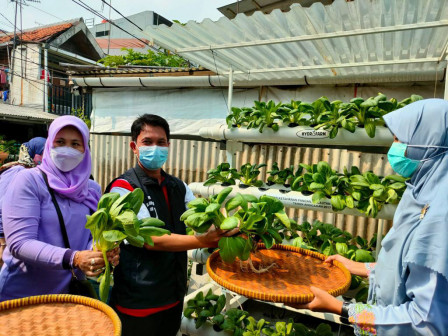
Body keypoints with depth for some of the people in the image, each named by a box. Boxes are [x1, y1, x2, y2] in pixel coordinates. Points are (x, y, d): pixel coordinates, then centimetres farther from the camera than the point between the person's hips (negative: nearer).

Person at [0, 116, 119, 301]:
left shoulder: (93, 189, 1)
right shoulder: (28, 180, -14)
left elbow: (93, 235, 2)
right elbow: (19, 242, -21)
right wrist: (72, 258, -34)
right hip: (21, 295, -4)